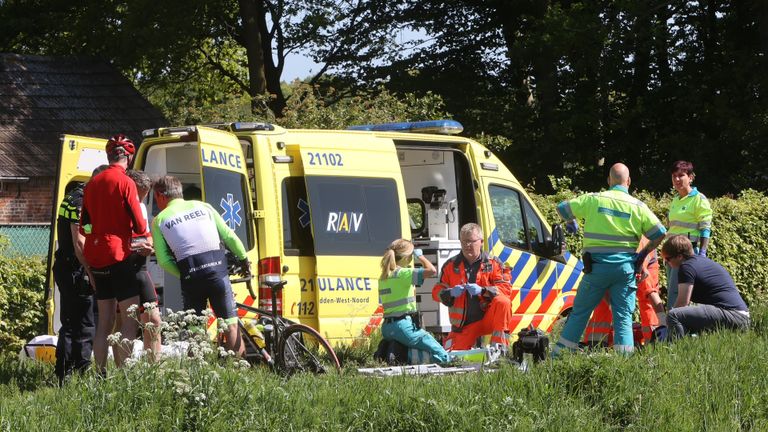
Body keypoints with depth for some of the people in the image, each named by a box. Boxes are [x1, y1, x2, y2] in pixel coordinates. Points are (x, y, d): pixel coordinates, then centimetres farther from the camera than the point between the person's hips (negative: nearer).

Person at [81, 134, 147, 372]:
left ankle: (100, 372, 8)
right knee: (131, 318, -6)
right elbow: (139, 226, -10)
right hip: (118, 255, -7)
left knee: (104, 320, 11)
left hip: (96, 258, 7)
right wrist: (143, 228, 11)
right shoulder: (125, 183, -10)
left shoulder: (92, 183, 11)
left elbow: (84, 225, 16)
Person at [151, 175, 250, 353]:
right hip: (217, 267, 1)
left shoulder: (159, 220, 10)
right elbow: (229, 237, 11)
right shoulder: (203, 207, 15)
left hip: (190, 275, -1)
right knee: (230, 323, 6)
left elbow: (164, 261, 3)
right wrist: (244, 259, 24)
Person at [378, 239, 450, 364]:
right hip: (403, 325, -8)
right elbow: (432, 270, -18)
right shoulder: (403, 274, -10)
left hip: (386, 328, 8)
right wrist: (420, 256, -1)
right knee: (443, 357, -5)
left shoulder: (383, 277, 14)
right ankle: (410, 356, -23)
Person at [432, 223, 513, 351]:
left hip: (488, 318, -1)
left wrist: (483, 290, -26)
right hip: (463, 325, 1)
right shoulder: (451, 266, 3)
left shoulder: (493, 263, -2)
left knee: (502, 302, -33)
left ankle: (499, 345, -28)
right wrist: (450, 293, -20)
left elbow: (506, 288, -11)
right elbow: (437, 292, 4)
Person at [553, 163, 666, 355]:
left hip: (597, 265, 0)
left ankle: (559, 353, 11)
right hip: (625, 267, 0)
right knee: (623, 316, 5)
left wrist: (571, 223, 31)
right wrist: (644, 253, 13)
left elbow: (562, 208, 9)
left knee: (580, 311, 9)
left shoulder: (593, 200, 1)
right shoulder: (638, 206, 1)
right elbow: (659, 233, -2)